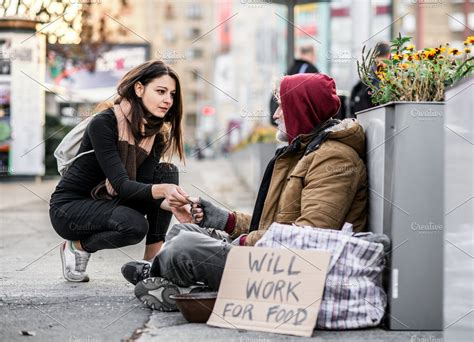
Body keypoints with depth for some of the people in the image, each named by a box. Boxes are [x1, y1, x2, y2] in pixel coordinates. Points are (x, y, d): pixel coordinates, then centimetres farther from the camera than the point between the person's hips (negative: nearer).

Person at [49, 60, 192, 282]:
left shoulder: (156, 134, -2)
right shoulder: (103, 124, -23)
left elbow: (144, 184, -13)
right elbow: (122, 185, -31)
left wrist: (171, 204, -35)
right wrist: (162, 190, -48)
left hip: (109, 203, 7)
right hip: (68, 208, -7)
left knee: (167, 173, -13)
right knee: (134, 225, -33)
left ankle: (151, 262, -12)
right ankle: (77, 246, -4)